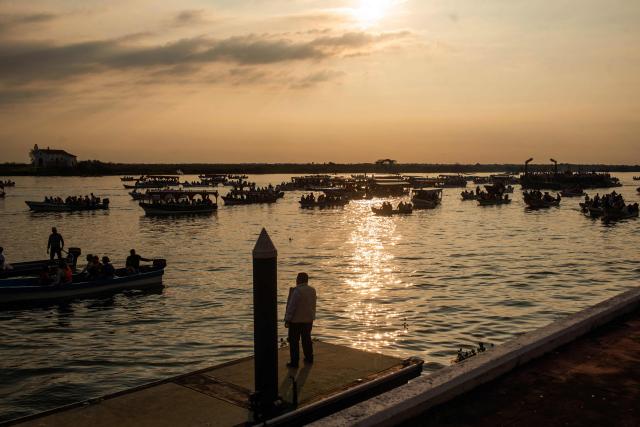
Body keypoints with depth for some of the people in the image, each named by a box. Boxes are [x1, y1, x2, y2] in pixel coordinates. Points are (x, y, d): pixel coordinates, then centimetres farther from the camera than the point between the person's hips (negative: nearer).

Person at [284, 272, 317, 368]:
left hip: (296, 320, -7)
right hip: (308, 319, 7)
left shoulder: (297, 291, -20)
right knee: (307, 338, 20)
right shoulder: (312, 290, 3)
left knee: (294, 341, 2)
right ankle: (309, 358, 29)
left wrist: (287, 319, -12)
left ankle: (294, 362, 3)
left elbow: (291, 306, -18)